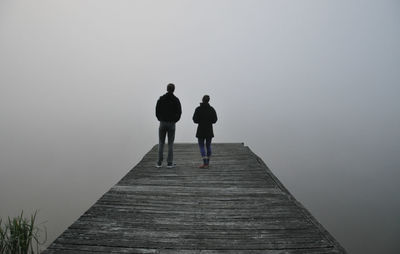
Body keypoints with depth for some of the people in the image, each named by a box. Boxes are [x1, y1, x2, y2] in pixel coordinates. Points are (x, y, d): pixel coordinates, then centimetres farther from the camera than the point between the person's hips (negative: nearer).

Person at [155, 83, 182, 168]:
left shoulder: (161, 99, 1)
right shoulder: (176, 100, -2)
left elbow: (157, 111, 0)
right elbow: (179, 112, -3)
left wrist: (160, 119, 10)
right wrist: (175, 120, 8)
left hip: (162, 123, 1)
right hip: (172, 124, -1)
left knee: (161, 143, 7)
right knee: (170, 143, 3)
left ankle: (159, 163, 8)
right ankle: (170, 163, 3)